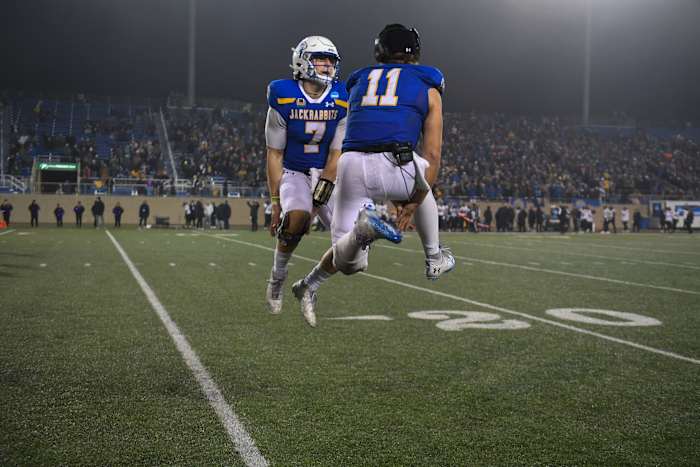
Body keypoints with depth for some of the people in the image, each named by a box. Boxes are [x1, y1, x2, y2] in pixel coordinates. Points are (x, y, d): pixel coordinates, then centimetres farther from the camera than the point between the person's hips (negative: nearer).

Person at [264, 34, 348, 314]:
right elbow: (275, 155, -7)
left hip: (327, 176, 3)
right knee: (297, 216, -33)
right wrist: (275, 203, -9)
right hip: (293, 173, -3)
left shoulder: (342, 100, -8)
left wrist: (318, 198, -15)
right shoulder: (283, 98, -13)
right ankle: (276, 280, -8)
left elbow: (337, 154, -7)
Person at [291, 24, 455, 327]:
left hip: (350, 166, 2)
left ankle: (309, 286, -18)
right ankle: (434, 258, 38)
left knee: (350, 261, 14)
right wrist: (413, 203, 21)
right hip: (393, 165, -2)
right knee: (420, 184, 38)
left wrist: (394, 196, 40)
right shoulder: (427, 87, 21)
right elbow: (432, 155, 15)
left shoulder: (360, 81, 30)